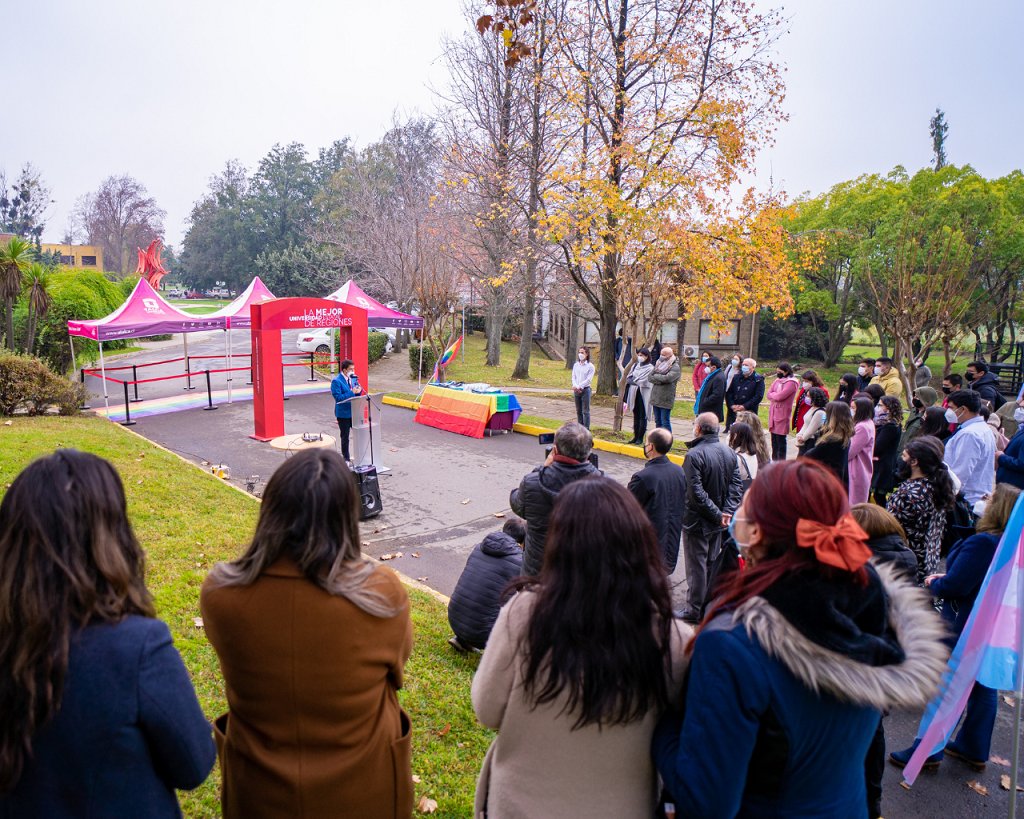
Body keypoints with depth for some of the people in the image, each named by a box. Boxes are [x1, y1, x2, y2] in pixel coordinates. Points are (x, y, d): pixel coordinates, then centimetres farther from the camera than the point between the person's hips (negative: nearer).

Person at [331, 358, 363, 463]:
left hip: (354, 411, 5)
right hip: (343, 413, -5)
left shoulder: (354, 378, 4)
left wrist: (359, 391, -11)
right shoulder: (336, 381, -16)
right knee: (345, 437, 9)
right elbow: (338, 397, -22)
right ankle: (346, 458, 22)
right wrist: (351, 392, -27)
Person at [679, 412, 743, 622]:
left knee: (696, 566, 5)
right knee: (712, 563, 18)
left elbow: (696, 492, -24)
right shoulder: (730, 453, 1)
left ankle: (694, 611, 15)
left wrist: (718, 514, -17)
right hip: (717, 522, 7)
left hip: (696, 520, -7)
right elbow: (736, 486, -1)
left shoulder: (694, 455, -22)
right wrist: (727, 511, -8)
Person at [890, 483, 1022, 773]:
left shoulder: (982, 543, -27)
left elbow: (954, 586, -24)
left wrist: (934, 584, -4)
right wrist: (945, 579, 6)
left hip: (965, 627, -8)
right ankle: (974, 749, 30)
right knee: (984, 685, 17)